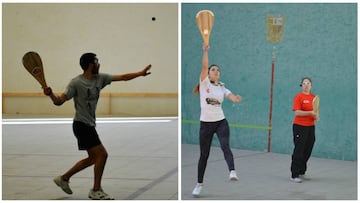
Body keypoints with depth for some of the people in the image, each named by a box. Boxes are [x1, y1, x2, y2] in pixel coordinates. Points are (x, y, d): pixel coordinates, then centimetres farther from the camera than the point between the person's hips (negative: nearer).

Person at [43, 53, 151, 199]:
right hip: (81, 125, -9)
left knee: (93, 158, 16)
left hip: (89, 125, 9)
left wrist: (141, 73, 6)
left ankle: (64, 178, 27)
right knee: (102, 154, -12)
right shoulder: (76, 83, -14)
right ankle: (96, 191, 1)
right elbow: (59, 101, -15)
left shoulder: (100, 78, 6)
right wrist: (50, 94, -35)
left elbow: (123, 77, 10)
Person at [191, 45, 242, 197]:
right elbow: (204, 66, -15)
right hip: (205, 123, -1)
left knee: (225, 146, -22)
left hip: (221, 122, 2)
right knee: (204, 154, 5)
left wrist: (236, 98, -33)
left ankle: (232, 172, -39)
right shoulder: (204, 83, 0)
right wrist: (205, 51, -23)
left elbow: (231, 96, -11)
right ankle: (199, 184, 18)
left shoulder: (222, 88, 7)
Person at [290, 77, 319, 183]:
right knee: (299, 151, -7)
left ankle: (301, 172, 23)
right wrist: (310, 113, -23)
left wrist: (316, 116, 1)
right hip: (300, 126, -7)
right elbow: (297, 112, -16)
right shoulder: (298, 97, -7)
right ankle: (294, 175, -3)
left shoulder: (314, 97, 11)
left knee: (307, 151, 11)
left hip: (311, 127, 7)